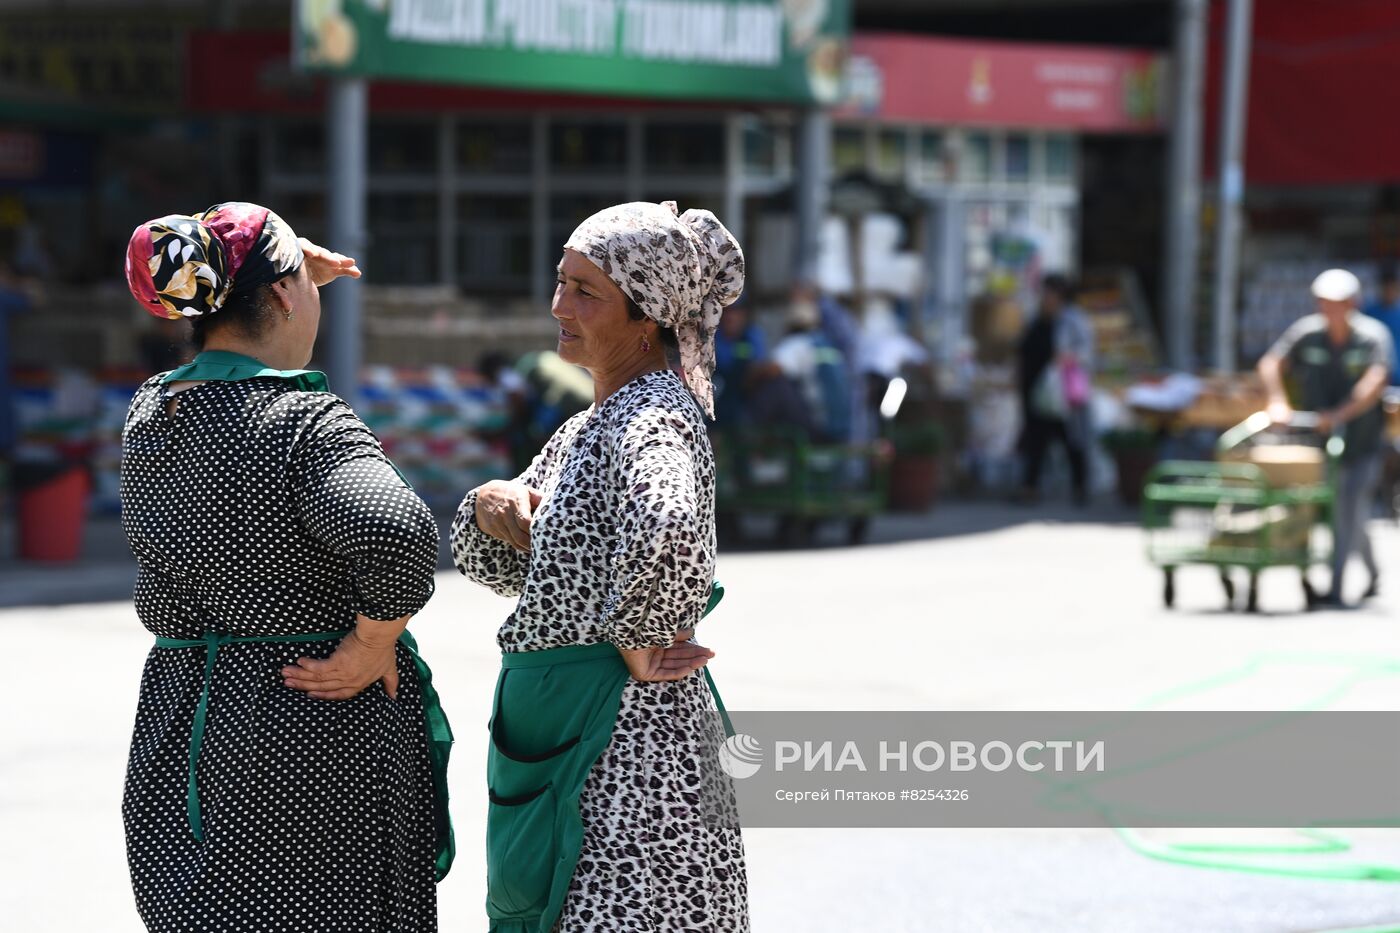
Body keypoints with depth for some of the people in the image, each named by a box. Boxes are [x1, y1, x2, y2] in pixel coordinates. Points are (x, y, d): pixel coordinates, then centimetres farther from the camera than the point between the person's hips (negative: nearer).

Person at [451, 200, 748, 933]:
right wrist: (491, 505, 0)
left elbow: (664, 534, -37)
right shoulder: (587, 427, 15)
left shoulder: (652, 417, -15)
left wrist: (637, 642, -23)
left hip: (625, 735, -10)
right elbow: (488, 563, 20)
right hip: (563, 734, 10)